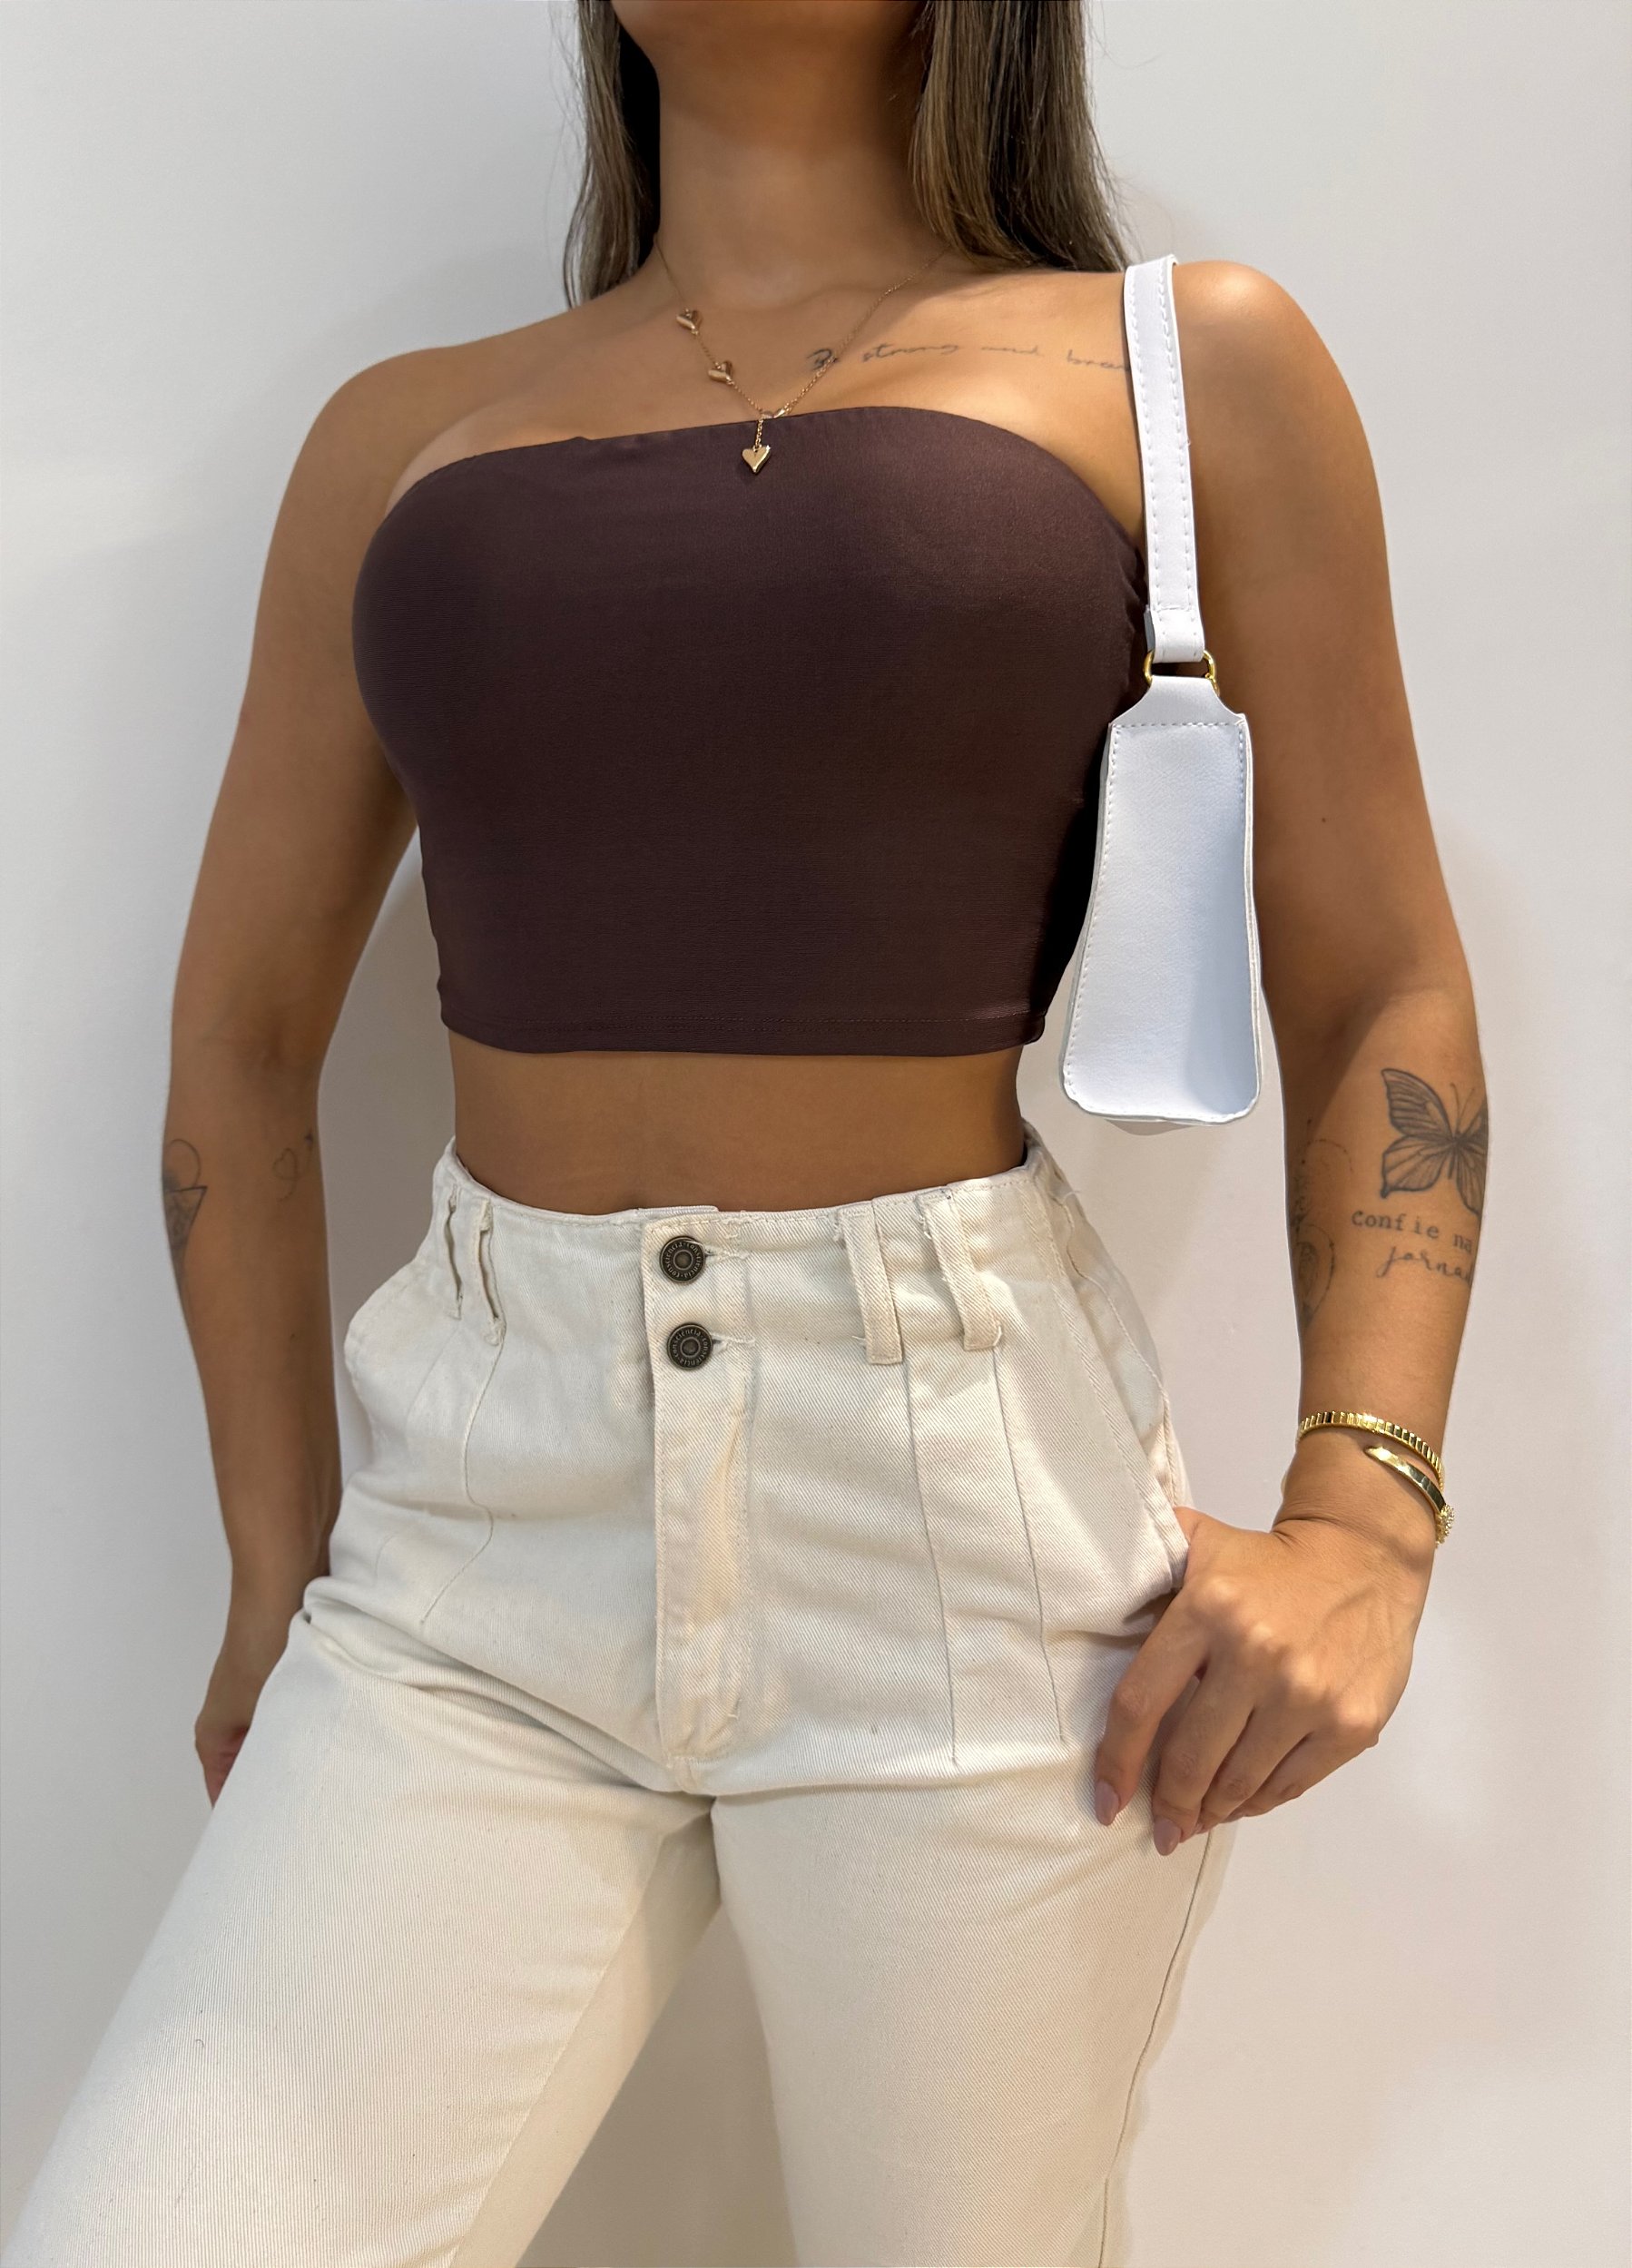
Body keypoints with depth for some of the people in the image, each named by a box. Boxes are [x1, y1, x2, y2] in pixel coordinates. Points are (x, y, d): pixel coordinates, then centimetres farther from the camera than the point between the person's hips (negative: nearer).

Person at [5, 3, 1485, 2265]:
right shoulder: (405, 436, 12)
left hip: (971, 1502, -1)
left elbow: (1379, 1000, 5)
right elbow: (244, 1041, 14)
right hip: (484, 1506, 2)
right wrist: (279, 1560, 9)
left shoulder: (1191, 365, 5)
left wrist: (1360, 1513, -8)